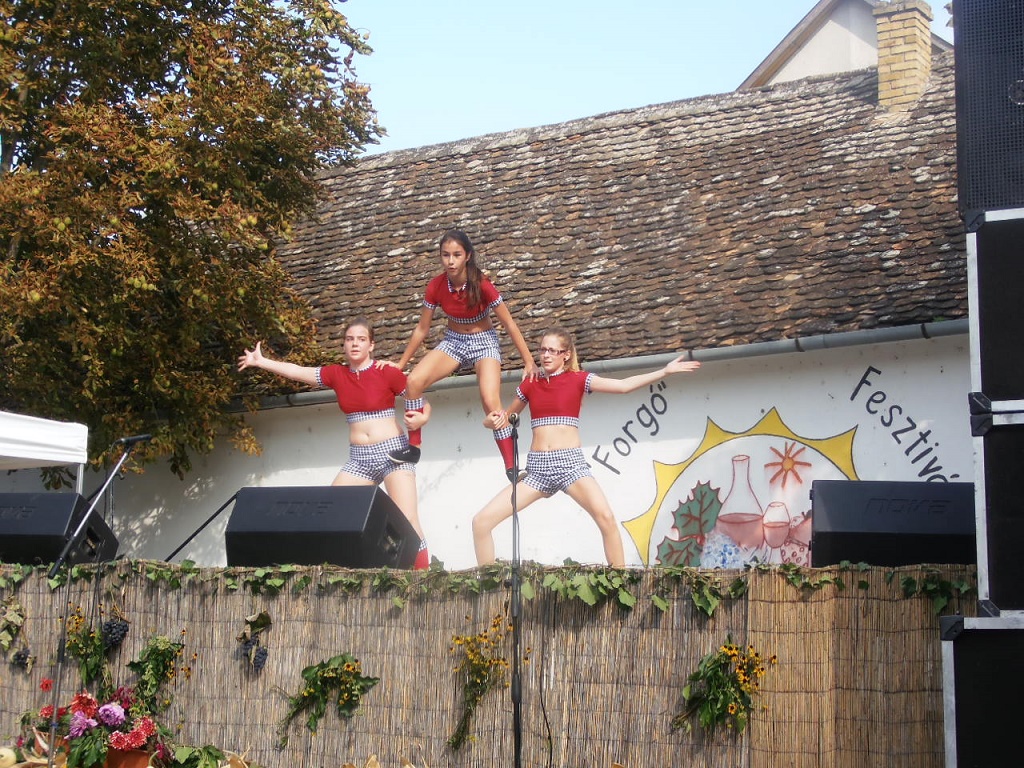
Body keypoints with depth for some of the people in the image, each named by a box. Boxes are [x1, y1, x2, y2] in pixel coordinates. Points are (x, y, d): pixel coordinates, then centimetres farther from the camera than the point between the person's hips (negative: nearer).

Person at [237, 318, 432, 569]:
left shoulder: (387, 372, -6)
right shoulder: (336, 374, 6)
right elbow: (297, 372, 9)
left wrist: (421, 418, -23)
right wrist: (260, 361, 8)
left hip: (392, 453, -5)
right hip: (359, 458, 5)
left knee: (408, 523, -14)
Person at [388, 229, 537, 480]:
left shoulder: (481, 285, -22)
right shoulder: (436, 286, -13)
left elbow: (509, 324, -16)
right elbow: (422, 328, 0)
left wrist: (529, 362, -17)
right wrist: (401, 363, 4)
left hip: (483, 341, -3)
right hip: (453, 340, 3)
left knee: (491, 402, -26)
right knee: (414, 381, -22)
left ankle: (511, 467, -18)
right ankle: (414, 447, -8)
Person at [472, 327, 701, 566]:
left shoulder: (578, 379, 4)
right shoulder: (529, 385, 12)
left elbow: (623, 385, -1)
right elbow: (506, 418, 25)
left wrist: (665, 370, -5)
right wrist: (493, 419, 2)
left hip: (570, 463, -3)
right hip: (536, 467, 3)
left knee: (606, 518, -28)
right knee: (481, 521, -7)